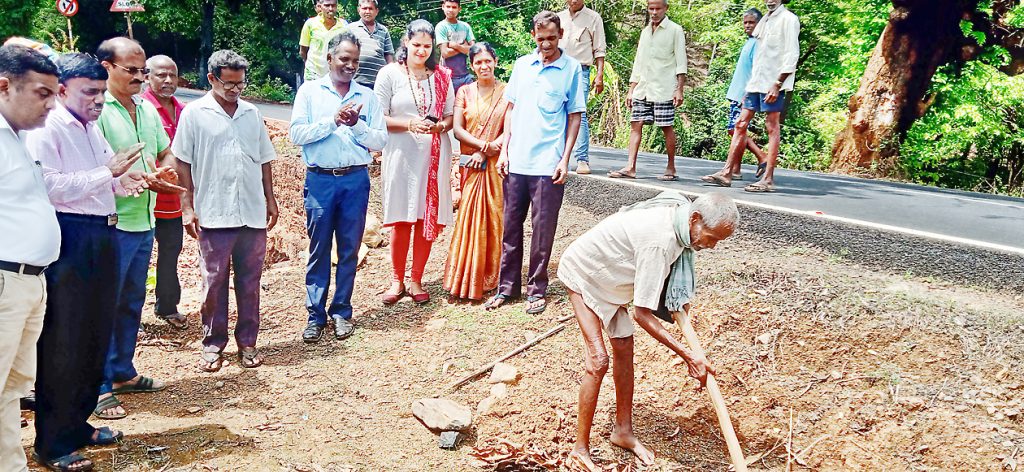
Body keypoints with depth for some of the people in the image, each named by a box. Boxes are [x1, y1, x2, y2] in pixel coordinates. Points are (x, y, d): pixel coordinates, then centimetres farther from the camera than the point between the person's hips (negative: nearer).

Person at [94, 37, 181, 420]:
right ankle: (99, 387, 8)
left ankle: (122, 373, 29)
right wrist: (141, 179, -25)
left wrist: (166, 169, 0)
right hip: (112, 225, -8)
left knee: (132, 302, 16)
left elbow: (165, 152, 22)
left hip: (144, 221, 8)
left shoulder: (147, 109, 12)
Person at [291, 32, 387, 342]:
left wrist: (356, 124, -11)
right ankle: (316, 315, 10)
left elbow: (380, 141, 4)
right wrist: (333, 121, -12)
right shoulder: (309, 91, 6)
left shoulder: (367, 96, 10)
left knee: (350, 249, 6)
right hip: (320, 179, -2)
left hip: (356, 180, 2)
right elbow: (296, 134, -5)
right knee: (318, 249, 2)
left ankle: (342, 312, 17)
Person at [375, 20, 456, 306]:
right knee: (401, 221, 0)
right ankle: (397, 281, 13)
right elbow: (379, 118, -3)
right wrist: (410, 124, -18)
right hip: (402, 155, -3)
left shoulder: (441, 76, 9)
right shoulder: (390, 74, 0)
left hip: (434, 156, 3)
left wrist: (440, 125, -9)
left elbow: (451, 116, 13)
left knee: (428, 220, 4)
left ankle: (416, 281, 16)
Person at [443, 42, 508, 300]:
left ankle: (491, 277, 11)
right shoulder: (464, 92, 8)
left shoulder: (506, 92, 2)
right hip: (470, 165, 1)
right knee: (469, 218, 0)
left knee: (494, 218, 0)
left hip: (496, 164, -1)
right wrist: (483, 144, -14)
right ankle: (467, 279, 7)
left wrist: (484, 153, -13)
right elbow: (457, 129, 1)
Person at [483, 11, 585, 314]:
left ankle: (537, 289, 14)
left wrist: (565, 159, -7)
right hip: (516, 161, 4)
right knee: (511, 226, 9)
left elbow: (575, 116, 0)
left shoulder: (572, 68, -1)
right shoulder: (522, 65, 9)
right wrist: (504, 149, 6)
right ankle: (507, 286, 19)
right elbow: (511, 108, 14)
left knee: (543, 230, 3)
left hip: (548, 164, -4)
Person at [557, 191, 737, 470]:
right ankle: (580, 450, -3)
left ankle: (623, 431, 24)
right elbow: (642, 313, -34)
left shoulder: (681, 209, -13)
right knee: (598, 361, -14)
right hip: (583, 274, -9)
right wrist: (689, 356, -31)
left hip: (608, 277, 9)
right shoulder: (659, 240, -39)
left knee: (624, 347, 9)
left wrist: (681, 300, -1)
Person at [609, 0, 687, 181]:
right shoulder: (645, 31, 18)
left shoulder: (675, 30, 1)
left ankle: (671, 168, 8)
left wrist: (679, 89, -11)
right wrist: (631, 89, 15)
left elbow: (681, 63, -4)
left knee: (667, 127, -2)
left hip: (664, 89, -6)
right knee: (635, 124, -3)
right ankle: (630, 167, -5)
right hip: (642, 88, 6)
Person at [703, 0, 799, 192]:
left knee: (772, 129, -5)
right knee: (741, 124, 5)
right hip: (756, 83, 8)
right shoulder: (764, 21, 18)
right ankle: (727, 173, 7)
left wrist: (777, 84, -18)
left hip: (773, 84, -8)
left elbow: (792, 56, -11)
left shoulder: (788, 19, -5)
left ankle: (768, 180, -4)